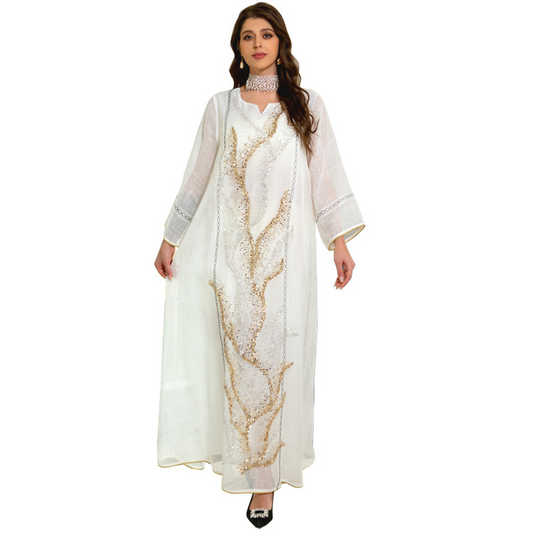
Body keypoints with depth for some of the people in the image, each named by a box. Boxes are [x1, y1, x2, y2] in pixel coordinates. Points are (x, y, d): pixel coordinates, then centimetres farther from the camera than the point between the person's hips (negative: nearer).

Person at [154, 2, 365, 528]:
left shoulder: (307, 105, 9)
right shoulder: (221, 106, 10)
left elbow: (326, 175, 6)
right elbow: (197, 177, 12)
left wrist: (340, 240, -1)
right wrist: (170, 239, 11)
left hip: (286, 248, 0)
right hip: (231, 246, 1)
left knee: (277, 351, -2)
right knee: (239, 350, 0)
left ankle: (268, 472, 9)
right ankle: (249, 461, 14)